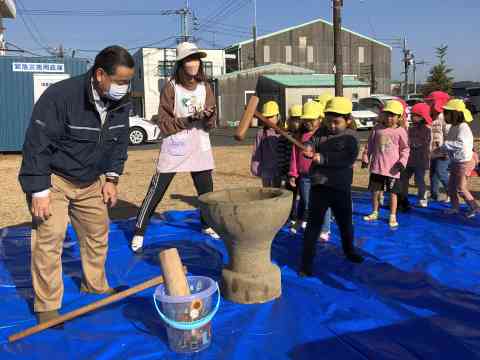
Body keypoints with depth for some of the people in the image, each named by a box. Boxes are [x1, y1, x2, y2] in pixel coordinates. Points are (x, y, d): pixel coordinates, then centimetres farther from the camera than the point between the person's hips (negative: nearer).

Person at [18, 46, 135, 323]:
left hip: (91, 181, 6)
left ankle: (96, 286, 33)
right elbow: (37, 145, -25)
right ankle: (47, 306, 3)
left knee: (98, 232, 12)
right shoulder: (59, 96, -28)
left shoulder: (121, 102, -8)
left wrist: (112, 179, 2)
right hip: (53, 178, -6)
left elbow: (120, 142, 7)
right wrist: (39, 191, -24)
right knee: (49, 237, -11)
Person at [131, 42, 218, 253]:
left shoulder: (205, 87, 6)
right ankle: (139, 232, 7)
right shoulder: (171, 88, -7)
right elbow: (164, 124, -9)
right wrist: (189, 119, -20)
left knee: (206, 190, 12)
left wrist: (208, 116, -17)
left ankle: (206, 225, 35)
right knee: (156, 191, -4)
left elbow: (211, 123, 6)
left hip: (200, 147, 4)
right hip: (174, 148, -4)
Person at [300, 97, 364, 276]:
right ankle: (306, 261, 4)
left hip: (341, 188, 0)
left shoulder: (350, 137, -5)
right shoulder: (321, 132, 3)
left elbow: (349, 159, -19)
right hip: (319, 185, 0)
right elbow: (312, 142, -9)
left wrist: (323, 158, -24)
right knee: (314, 224, -1)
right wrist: (308, 148, -34)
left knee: (345, 222, 20)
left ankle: (349, 251, 45)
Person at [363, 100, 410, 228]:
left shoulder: (400, 131, -3)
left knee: (393, 193, 5)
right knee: (375, 191, 11)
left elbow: (405, 149, 0)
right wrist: (367, 157, 8)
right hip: (377, 167, 3)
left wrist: (402, 161, -12)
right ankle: (374, 213, 29)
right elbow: (371, 144, 13)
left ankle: (393, 216, 17)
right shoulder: (378, 130, 4)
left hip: (392, 169, -3)